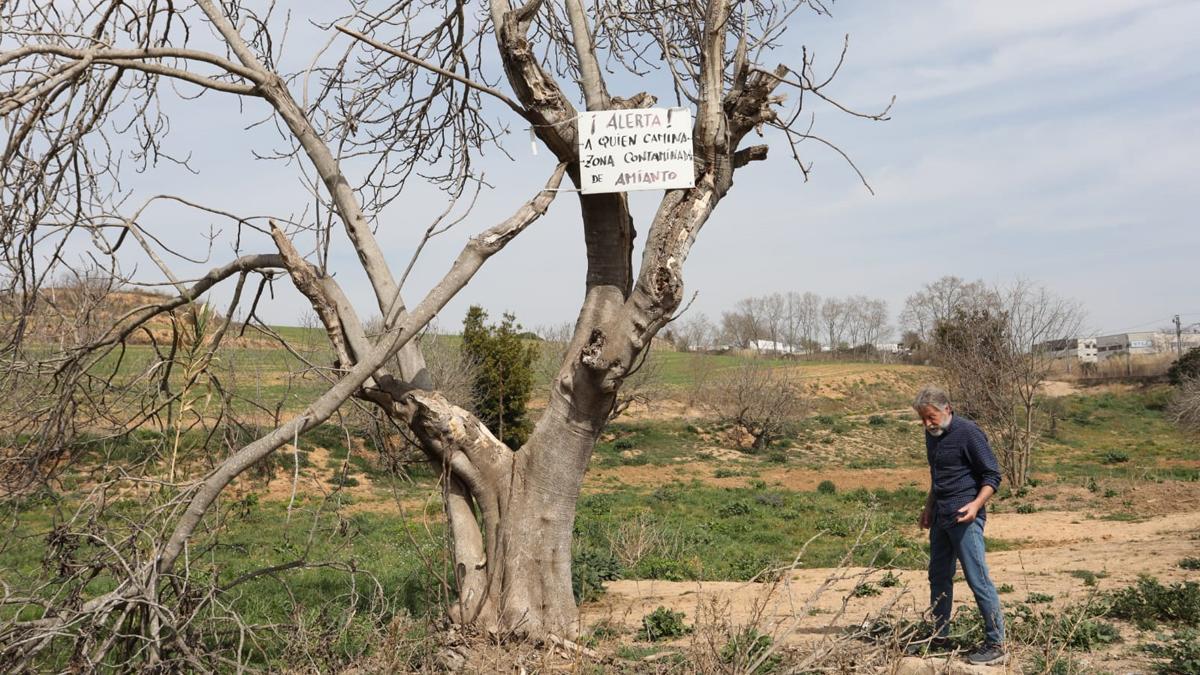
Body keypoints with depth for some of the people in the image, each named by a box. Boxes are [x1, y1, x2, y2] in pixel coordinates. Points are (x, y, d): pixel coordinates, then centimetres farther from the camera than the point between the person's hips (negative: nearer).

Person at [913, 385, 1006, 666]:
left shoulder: (967, 432, -13)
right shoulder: (932, 434, 11)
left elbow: (992, 475, -12)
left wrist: (976, 504, -25)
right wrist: (929, 508, 25)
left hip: (963, 517, -8)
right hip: (941, 517, 9)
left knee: (977, 578, -8)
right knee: (938, 577, 14)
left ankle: (996, 644, -1)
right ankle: (940, 635, 25)